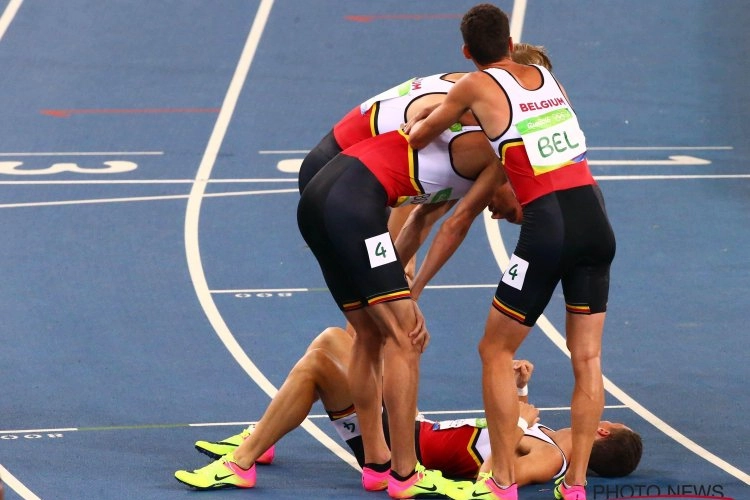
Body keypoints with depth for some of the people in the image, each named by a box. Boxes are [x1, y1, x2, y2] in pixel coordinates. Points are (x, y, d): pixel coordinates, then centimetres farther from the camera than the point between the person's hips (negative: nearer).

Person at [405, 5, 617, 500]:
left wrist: (418, 119, 40)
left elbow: (416, 138, 17)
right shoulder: (548, 78, 17)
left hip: (549, 227, -5)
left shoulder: (477, 87, 2)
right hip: (596, 221, 5)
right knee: (587, 358, 11)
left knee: (496, 352, 11)